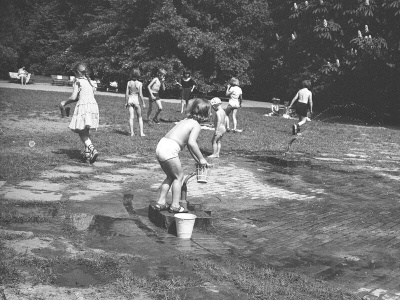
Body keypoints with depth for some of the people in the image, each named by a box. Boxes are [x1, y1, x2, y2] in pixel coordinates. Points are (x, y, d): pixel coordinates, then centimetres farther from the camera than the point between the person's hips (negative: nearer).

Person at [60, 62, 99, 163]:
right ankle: (87, 152, 17)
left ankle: (92, 150, -20)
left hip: (83, 105, -6)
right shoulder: (89, 81, 18)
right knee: (86, 131, 17)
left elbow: (73, 97, -8)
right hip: (93, 104, 6)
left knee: (82, 132, -1)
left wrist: (65, 103, 10)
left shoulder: (78, 81, -1)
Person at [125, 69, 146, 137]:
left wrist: (126, 102, 9)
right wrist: (143, 103, -1)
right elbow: (140, 95, -11)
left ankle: (132, 132, 2)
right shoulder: (139, 83, -11)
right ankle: (141, 133, 8)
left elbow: (126, 93, -1)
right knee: (140, 118, 11)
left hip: (130, 100, 2)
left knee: (131, 117, 5)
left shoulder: (129, 83, -2)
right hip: (136, 100, -2)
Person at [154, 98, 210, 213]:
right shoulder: (196, 125, -5)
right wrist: (201, 158, -11)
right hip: (170, 149, -8)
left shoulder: (186, 121, 22)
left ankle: (160, 202, 22)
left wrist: (197, 160, 25)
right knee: (179, 176, 7)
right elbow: (191, 142, -20)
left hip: (161, 145, 8)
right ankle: (175, 206, 8)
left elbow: (189, 143, 26)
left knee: (171, 176, 21)